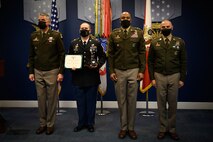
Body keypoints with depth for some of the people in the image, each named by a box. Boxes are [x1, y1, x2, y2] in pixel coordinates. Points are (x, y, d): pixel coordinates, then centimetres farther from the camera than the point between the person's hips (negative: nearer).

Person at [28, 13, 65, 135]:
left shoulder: (56, 35, -3)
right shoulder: (33, 36, 9)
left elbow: (62, 54, -4)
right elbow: (31, 55, 11)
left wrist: (61, 72, -9)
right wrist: (31, 71, 6)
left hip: (52, 72, -3)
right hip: (38, 72, 4)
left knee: (52, 99, 4)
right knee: (41, 99, 9)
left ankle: (50, 124, 17)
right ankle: (42, 124, 22)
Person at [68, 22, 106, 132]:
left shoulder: (96, 43, 3)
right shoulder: (73, 43, 8)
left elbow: (103, 57, 6)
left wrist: (98, 65, -11)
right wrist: (71, 66, -5)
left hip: (92, 77, -1)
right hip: (78, 77, 2)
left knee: (91, 101, 6)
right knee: (80, 101, 9)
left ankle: (90, 123, 19)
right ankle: (81, 123, 21)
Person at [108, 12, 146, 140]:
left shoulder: (138, 32, 3)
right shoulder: (114, 34, 5)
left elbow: (142, 52, 2)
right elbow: (110, 54, 5)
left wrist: (142, 70, -5)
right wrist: (111, 71, -2)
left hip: (133, 70, 0)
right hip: (119, 71, 1)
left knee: (132, 100, 5)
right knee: (121, 100, 7)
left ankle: (131, 128, 17)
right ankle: (123, 128, 18)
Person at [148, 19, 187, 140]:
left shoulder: (180, 42, 2)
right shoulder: (154, 43, 3)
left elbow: (183, 61, 2)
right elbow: (150, 61, 4)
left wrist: (182, 78, -2)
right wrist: (152, 78, -1)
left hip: (174, 76, 0)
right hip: (159, 76, 1)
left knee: (173, 103, 7)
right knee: (161, 103, 7)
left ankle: (172, 129, 19)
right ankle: (163, 128, 18)